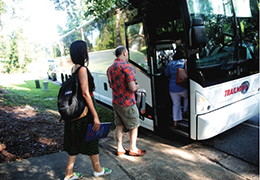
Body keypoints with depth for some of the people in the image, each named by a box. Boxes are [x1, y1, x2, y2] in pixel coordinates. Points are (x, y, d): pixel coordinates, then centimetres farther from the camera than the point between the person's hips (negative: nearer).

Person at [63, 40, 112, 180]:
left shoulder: (74, 68, 10)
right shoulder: (82, 69, -19)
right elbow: (85, 93, -24)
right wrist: (95, 116, -23)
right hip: (85, 109, -9)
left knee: (76, 140, 16)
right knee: (91, 138, 10)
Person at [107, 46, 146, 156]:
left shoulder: (110, 68, 8)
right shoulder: (126, 67, -18)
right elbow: (132, 88, -23)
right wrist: (136, 86, -2)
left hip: (116, 102, 8)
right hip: (127, 103, -7)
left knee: (119, 125, 16)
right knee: (134, 126, 9)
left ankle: (120, 149, 25)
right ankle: (133, 149, 20)